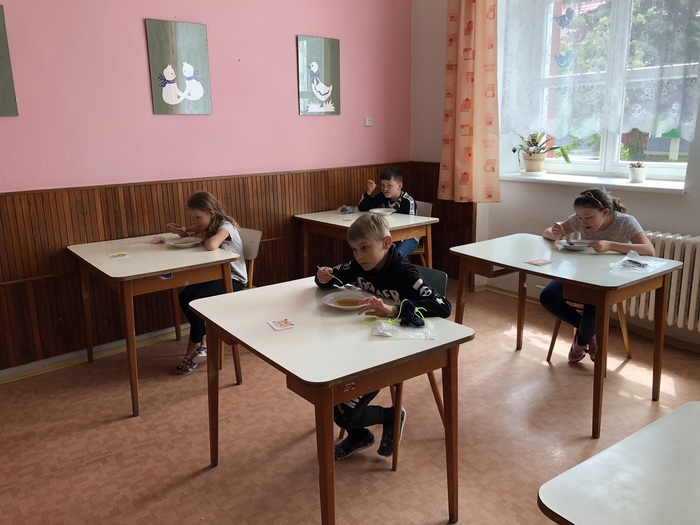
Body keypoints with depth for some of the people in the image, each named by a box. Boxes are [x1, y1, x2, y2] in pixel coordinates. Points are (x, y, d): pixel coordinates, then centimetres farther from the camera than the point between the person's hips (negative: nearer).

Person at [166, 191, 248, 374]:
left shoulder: (225, 226, -21)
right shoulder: (206, 225, 5)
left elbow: (211, 246, -41)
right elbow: (188, 232, 22)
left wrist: (203, 236, -17)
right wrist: (179, 230, -3)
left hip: (233, 278, -8)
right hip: (214, 274, 8)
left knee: (196, 300, -25)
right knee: (185, 297, -18)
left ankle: (194, 348, -6)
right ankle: (204, 341, -5)